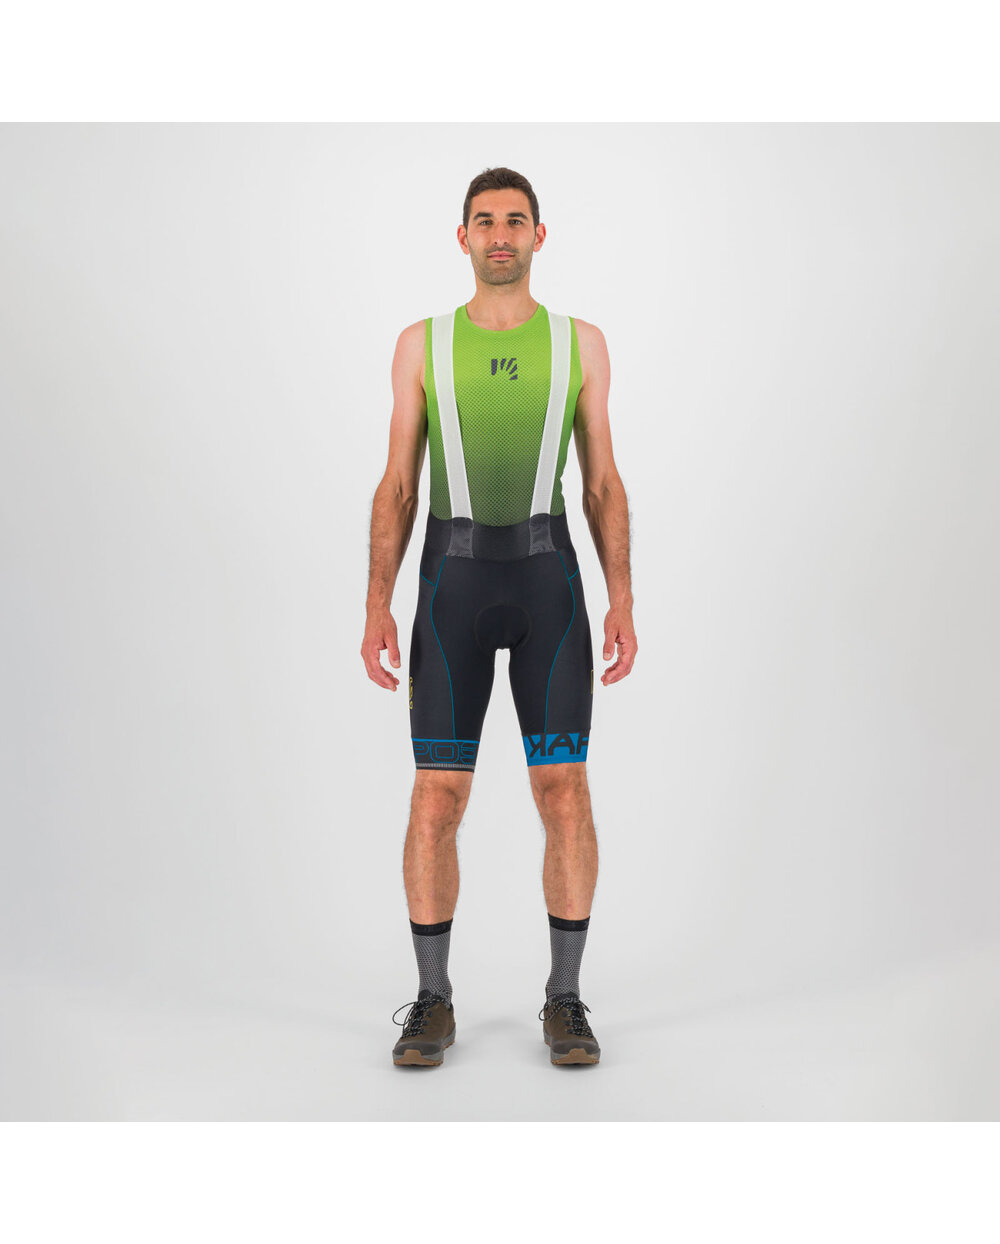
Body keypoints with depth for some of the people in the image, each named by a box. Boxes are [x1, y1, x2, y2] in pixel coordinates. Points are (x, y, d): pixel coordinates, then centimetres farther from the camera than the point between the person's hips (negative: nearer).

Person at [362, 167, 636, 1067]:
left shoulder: (581, 343, 10)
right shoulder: (421, 344, 10)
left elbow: (604, 486, 8)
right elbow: (397, 488, 7)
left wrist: (623, 603, -3)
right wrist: (377, 609, -3)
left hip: (549, 581, 0)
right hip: (452, 587, 0)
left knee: (565, 792, -4)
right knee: (437, 797, -3)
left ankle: (565, 1002, 9)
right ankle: (433, 1003, 10)